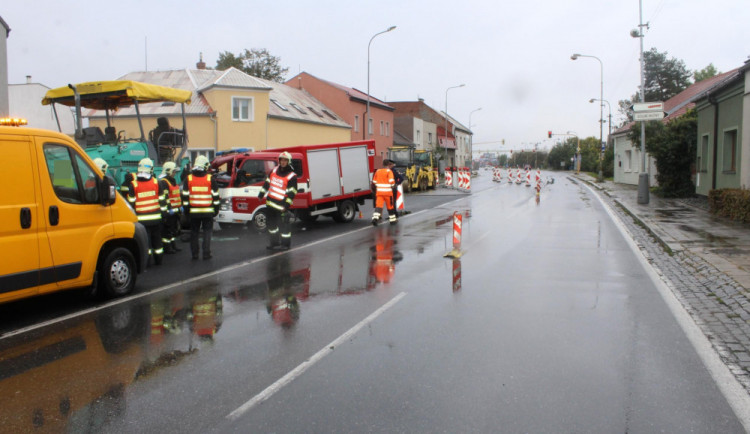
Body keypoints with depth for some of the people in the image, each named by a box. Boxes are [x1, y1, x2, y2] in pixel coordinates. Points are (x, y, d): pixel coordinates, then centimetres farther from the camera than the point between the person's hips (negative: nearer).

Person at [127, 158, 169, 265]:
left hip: (142, 219, -1)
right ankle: (158, 260, 19)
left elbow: (131, 203, -2)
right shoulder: (157, 183, -1)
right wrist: (163, 212, 9)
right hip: (156, 218, 2)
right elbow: (162, 200, 1)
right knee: (157, 239, 12)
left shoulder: (133, 185, -5)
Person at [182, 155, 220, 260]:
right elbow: (215, 196, -1)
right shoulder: (211, 179, -4)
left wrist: (186, 209, 9)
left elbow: (185, 196, 2)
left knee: (194, 232, 11)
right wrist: (216, 209, 7)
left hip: (194, 211, 2)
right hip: (208, 211, -2)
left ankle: (194, 253, 14)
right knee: (207, 231, 5)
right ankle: (206, 253, 2)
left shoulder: (188, 179, 1)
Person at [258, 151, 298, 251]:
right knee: (272, 223, 15)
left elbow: (292, 193, -14)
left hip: (281, 205, -7)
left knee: (284, 224, -4)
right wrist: (261, 194, 16)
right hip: (270, 203, 7)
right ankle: (274, 242, 28)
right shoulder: (274, 170, 8)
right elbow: (267, 183, 17)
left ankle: (285, 243, 8)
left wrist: (286, 205, -19)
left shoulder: (292, 176, -12)